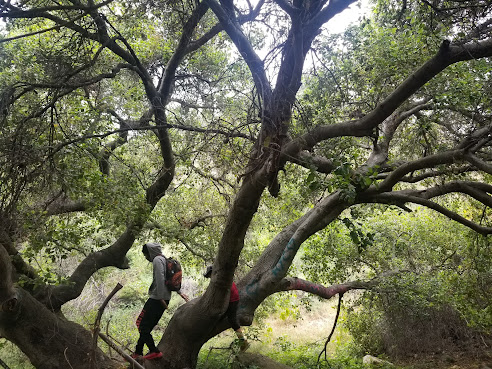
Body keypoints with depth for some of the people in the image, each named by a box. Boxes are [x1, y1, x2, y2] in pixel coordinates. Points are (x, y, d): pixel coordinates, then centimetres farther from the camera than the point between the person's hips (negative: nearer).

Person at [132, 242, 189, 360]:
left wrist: (160, 298, -20)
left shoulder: (157, 260, -10)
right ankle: (138, 352, 18)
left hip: (157, 299, -10)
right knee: (147, 326, 13)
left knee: (142, 324, -7)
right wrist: (179, 292, 26)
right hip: (164, 299, 10)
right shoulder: (164, 259, 20)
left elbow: (160, 279, -19)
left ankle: (154, 351, -9)